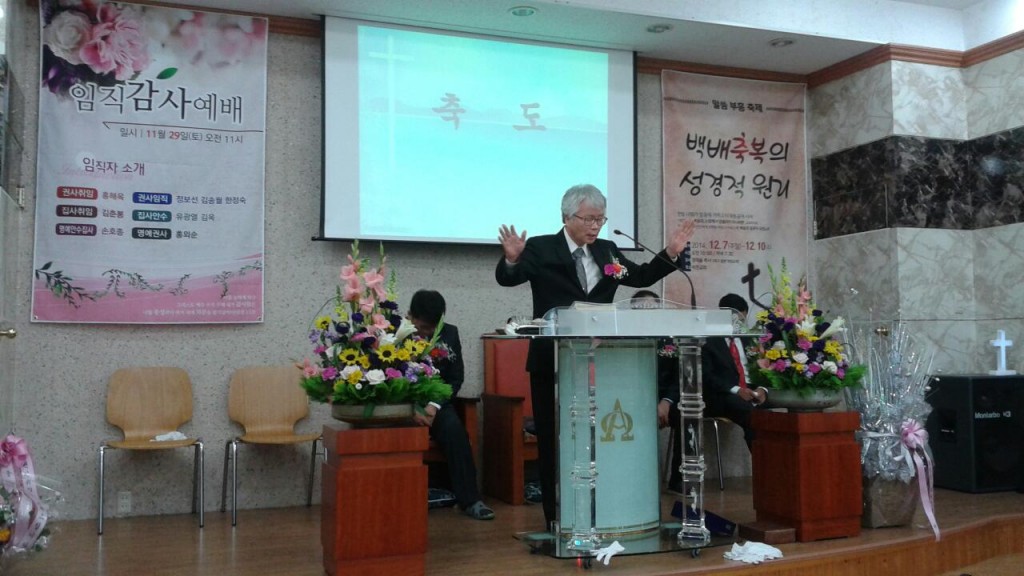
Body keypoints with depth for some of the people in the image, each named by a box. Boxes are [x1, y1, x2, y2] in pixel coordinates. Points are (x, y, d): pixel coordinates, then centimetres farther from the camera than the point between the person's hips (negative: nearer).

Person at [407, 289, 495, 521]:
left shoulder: (449, 334, 2)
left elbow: (456, 377, 5)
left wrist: (434, 405, -12)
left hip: (435, 403, 2)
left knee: (453, 428, -28)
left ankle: (469, 499, -23)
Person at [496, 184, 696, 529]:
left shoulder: (607, 251, 10)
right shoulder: (541, 248, -5)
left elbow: (642, 278, 16)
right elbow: (507, 279, -14)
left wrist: (670, 253, 3)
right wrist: (512, 259, -36)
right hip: (553, 362, -4)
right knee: (553, 441, 4)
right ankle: (557, 522, 14)